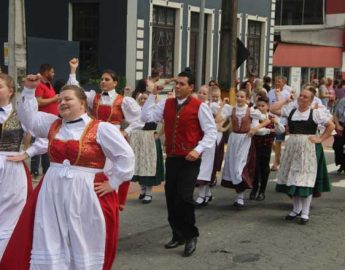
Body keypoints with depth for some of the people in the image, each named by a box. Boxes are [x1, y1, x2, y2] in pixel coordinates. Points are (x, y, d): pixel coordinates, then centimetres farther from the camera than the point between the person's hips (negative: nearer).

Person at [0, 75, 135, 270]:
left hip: (85, 194, -5)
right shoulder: (52, 124, 10)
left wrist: (112, 183, -9)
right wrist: (29, 90, 5)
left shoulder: (101, 129, -8)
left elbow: (126, 156, -9)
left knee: (84, 246, 5)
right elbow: (28, 117, 15)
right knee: (50, 244, 8)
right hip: (53, 193, 5)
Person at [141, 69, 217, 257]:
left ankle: (190, 236, 8)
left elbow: (211, 131, -6)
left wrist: (198, 150, -17)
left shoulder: (199, 106, -7)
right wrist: (153, 94, -2)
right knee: (171, 197, 10)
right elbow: (146, 117, 0)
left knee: (184, 197, -12)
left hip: (189, 159, -5)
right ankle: (178, 235, 26)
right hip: (171, 158, 5)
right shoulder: (166, 104, 8)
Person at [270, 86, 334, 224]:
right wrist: (286, 100, 6)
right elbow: (273, 109, 3)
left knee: (305, 181, -2)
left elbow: (331, 126, 0)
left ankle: (305, 213, 6)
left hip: (307, 149, -4)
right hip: (291, 148, 4)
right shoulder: (291, 109, 7)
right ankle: (296, 209, 24)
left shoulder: (316, 112, -2)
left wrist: (320, 139, -5)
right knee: (292, 178, 9)